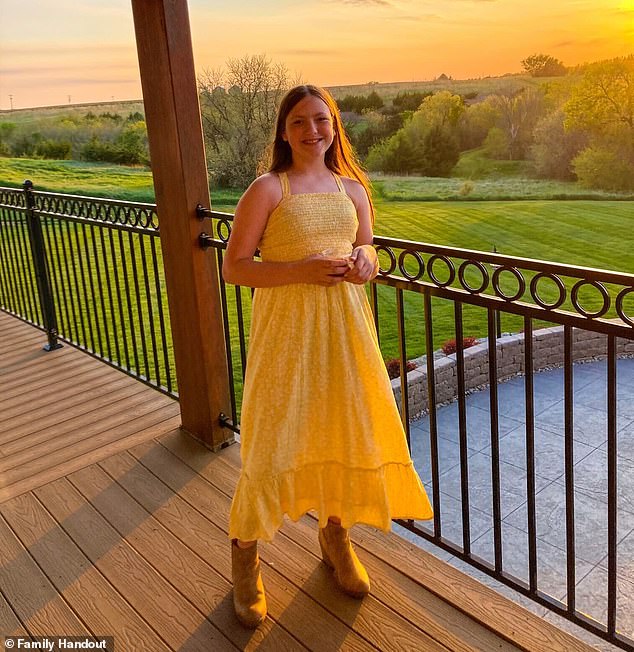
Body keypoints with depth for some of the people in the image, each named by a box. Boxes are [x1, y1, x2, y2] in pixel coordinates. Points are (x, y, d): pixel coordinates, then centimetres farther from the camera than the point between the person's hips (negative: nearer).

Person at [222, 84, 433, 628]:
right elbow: (234, 267, -9)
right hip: (287, 328, -5)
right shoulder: (267, 189, -6)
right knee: (273, 440, -3)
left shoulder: (352, 189, 9)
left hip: (345, 324, 5)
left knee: (348, 431, 11)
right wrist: (302, 269, -20)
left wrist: (365, 261, -3)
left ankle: (335, 535, 37)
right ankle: (245, 553, 21)